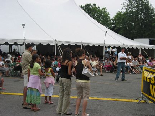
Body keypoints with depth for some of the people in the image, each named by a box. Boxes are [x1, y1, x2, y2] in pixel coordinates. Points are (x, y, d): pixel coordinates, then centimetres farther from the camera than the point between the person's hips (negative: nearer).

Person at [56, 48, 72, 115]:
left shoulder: (62, 61, 7)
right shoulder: (69, 62, -14)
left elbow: (62, 70, 10)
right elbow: (69, 73, -17)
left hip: (61, 78, 7)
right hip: (66, 79, -7)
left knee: (61, 95, 15)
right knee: (66, 96, 4)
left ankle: (59, 110, 24)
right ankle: (64, 111, 12)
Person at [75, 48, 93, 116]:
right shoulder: (86, 62, -12)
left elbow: (75, 71, 8)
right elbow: (91, 70, -3)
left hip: (78, 81, 5)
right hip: (85, 81, -5)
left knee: (79, 96, 19)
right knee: (85, 97, 6)